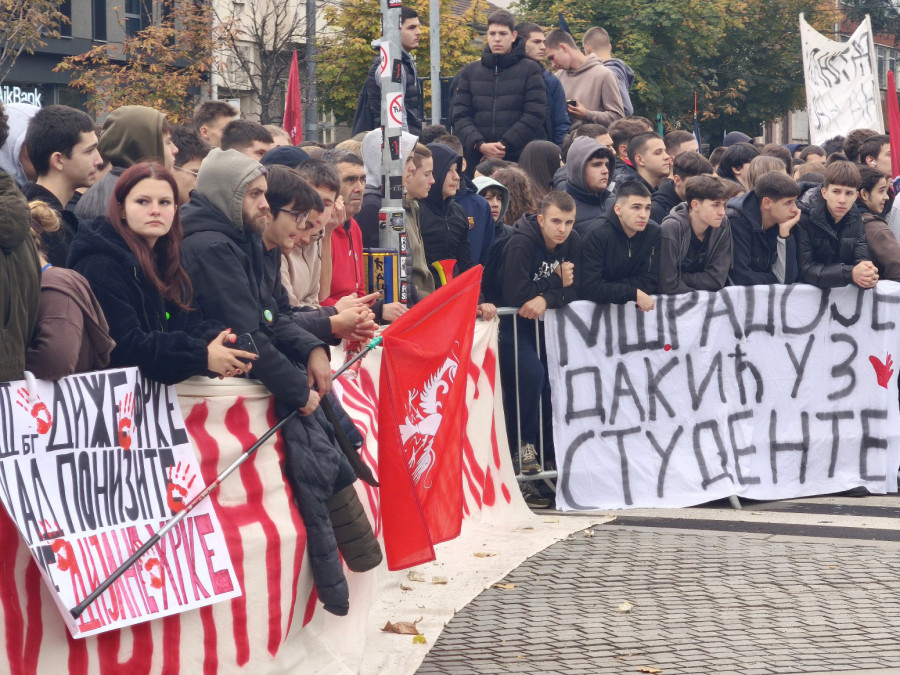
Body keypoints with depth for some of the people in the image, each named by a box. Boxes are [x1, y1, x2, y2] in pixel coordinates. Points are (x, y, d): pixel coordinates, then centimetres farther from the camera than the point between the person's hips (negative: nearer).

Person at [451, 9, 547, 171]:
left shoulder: (530, 70, 5)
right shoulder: (468, 72, 13)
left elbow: (535, 115, -3)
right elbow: (460, 116, 6)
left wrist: (504, 145, -13)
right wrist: (480, 145, -12)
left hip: (520, 159, -2)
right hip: (477, 160, 2)